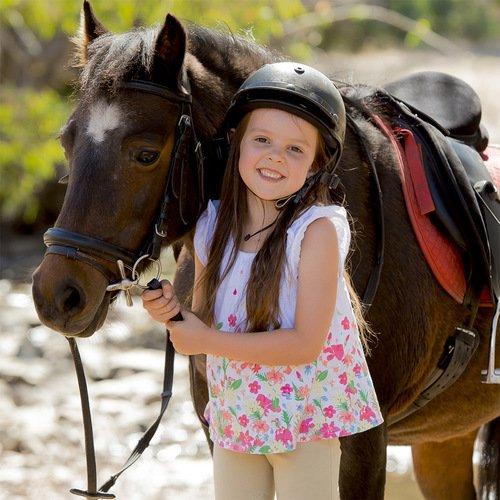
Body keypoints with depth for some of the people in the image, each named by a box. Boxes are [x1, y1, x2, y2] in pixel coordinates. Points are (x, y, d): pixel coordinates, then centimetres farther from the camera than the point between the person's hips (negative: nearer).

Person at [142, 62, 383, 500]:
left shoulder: (318, 229, -19)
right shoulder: (212, 226, -3)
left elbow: (306, 343, -23)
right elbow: (207, 318, 8)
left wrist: (208, 341, -22)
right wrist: (174, 312, -14)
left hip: (306, 420, -5)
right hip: (233, 416, 5)